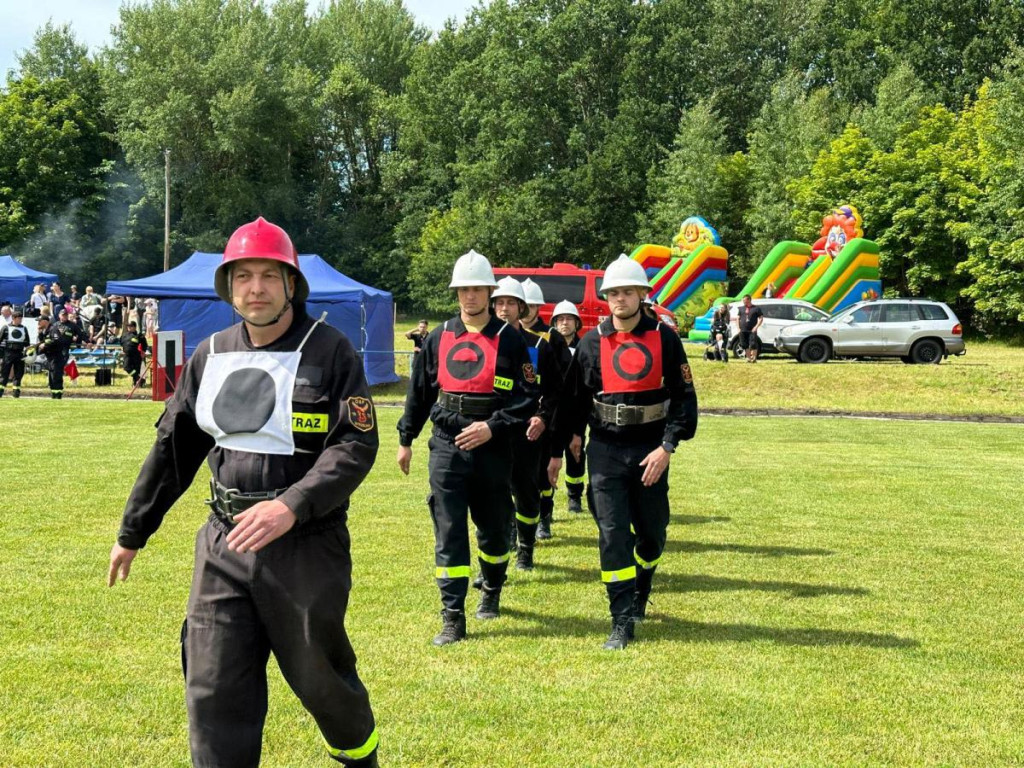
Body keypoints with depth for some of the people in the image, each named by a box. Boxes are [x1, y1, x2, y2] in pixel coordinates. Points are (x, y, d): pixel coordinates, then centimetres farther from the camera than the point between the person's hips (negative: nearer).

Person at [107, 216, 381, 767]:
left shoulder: (330, 350, -8)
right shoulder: (211, 357, 8)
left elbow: (357, 444, -15)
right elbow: (173, 449, 16)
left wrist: (291, 506, -27)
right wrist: (132, 532, 20)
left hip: (307, 546, -4)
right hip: (225, 542, 4)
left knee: (318, 677, 12)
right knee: (214, 691, 2)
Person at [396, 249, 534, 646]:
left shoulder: (510, 340, -2)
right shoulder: (439, 337, 7)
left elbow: (527, 398, -6)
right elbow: (419, 391, 14)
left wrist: (492, 427, -17)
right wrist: (405, 439, 15)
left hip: (492, 448, -1)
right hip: (446, 446, 1)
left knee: (493, 527, 13)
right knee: (449, 531, -3)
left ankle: (492, 591, 39)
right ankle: (452, 619, -1)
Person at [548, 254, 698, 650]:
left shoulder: (665, 339, -2)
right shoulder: (592, 343, 1)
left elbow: (685, 397, -2)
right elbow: (572, 398, 9)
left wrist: (667, 447, -11)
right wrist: (558, 449, 11)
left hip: (651, 451, 0)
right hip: (606, 451, 0)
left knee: (652, 534, 12)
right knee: (613, 535, -5)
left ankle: (638, 596, 39)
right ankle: (622, 621, 1)